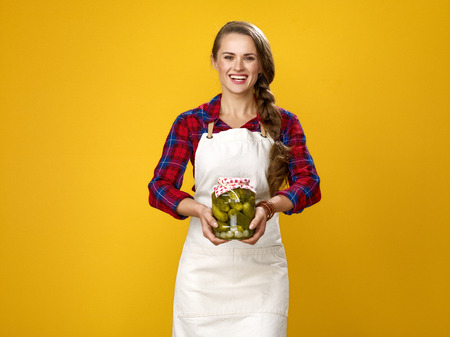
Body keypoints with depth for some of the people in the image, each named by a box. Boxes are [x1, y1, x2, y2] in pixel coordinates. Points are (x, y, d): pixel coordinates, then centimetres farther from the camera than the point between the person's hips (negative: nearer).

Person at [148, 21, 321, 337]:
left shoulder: (283, 123, 5)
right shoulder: (190, 123, 4)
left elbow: (309, 183, -6)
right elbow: (159, 188, -3)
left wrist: (269, 207, -26)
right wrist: (200, 211, -24)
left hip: (262, 267, 0)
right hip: (203, 265, 0)